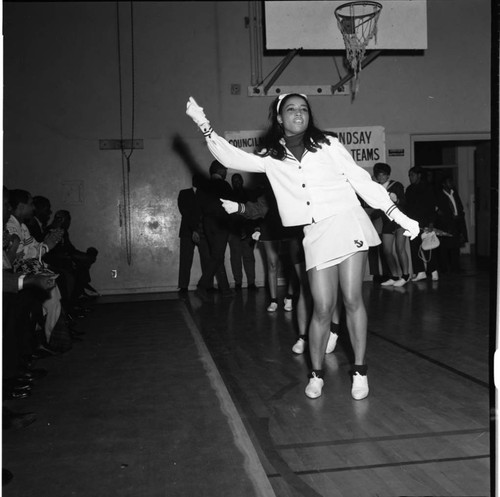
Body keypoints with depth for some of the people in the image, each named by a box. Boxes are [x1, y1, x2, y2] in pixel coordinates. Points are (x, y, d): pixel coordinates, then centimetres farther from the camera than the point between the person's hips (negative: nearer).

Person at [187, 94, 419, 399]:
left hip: (348, 224, -1)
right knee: (323, 308, -2)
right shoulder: (271, 157, 9)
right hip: (315, 235, 1)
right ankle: (317, 374, 16)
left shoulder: (327, 144, 5)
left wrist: (398, 216, 2)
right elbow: (233, 158, 3)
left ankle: (360, 371, 10)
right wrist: (204, 125, -5)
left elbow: (362, 180, 5)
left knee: (352, 300, -3)